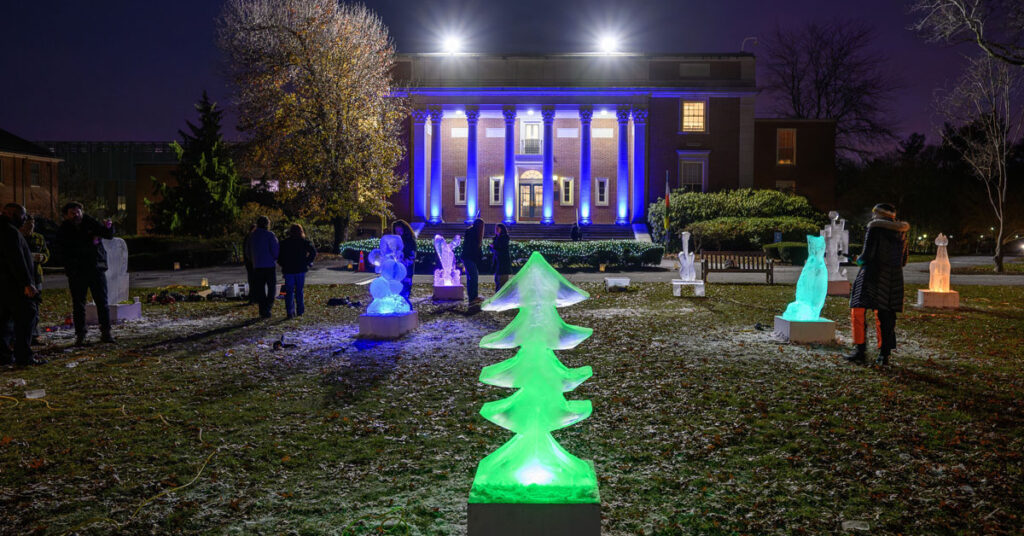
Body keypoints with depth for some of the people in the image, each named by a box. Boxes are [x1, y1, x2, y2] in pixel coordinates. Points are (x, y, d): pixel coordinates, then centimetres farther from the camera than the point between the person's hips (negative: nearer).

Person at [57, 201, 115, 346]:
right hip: (76, 273, -1)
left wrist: (108, 227, -29)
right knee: (78, 305, 2)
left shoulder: (91, 223, 4)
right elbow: (65, 251, -12)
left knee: (102, 301, 1)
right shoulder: (63, 231, 0)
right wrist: (90, 244, -18)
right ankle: (80, 335, 8)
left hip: (96, 268, 1)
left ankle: (105, 332, 7)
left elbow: (108, 235, -5)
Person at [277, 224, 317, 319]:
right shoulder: (304, 242, 0)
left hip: (288, 270, 0)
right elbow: (313, 252, -11)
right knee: (299, 291, 11)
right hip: (300, 269, 0)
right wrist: (308, 262, -2)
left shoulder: (284, 242, 3)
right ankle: (300, 311, 13)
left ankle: (290, 312, -2)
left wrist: (283, 265, 9)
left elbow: (279, 256, -1)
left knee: (289, 292, 4)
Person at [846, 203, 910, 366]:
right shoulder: (900, 231, 14)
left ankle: (861, 350, -10)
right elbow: (903, 261, 17)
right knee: (885, 316, 9)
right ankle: (884, 354, 9)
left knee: (858, 310, -3)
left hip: (872, 274, -7)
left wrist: (859, 259, 8)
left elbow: (867, 255, -13)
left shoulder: (875, 228, -6)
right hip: (893, 278, 7)